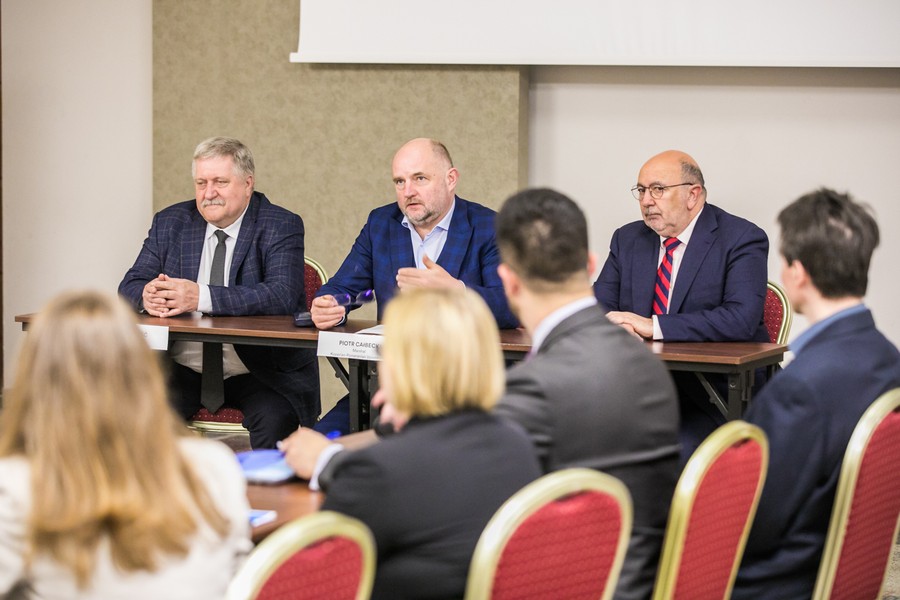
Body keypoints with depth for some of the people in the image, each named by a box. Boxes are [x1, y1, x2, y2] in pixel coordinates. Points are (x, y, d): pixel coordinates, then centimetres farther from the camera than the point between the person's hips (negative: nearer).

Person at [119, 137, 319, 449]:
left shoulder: (281, 227, -3)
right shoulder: (170, 223, 10)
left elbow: (282, 296, -19)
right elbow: (130, 287, 6)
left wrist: (202, 297, -29)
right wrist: (147, 295, -21)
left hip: (260, 372, -3)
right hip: (184, 370, 3)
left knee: (274, 419, -33)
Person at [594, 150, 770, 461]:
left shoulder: (742, 239, -5)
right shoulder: (627, 239, 13)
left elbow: (742, 318, -19)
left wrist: (654, 326, -22)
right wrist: (613, 324, -15)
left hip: (713, 396, -5)